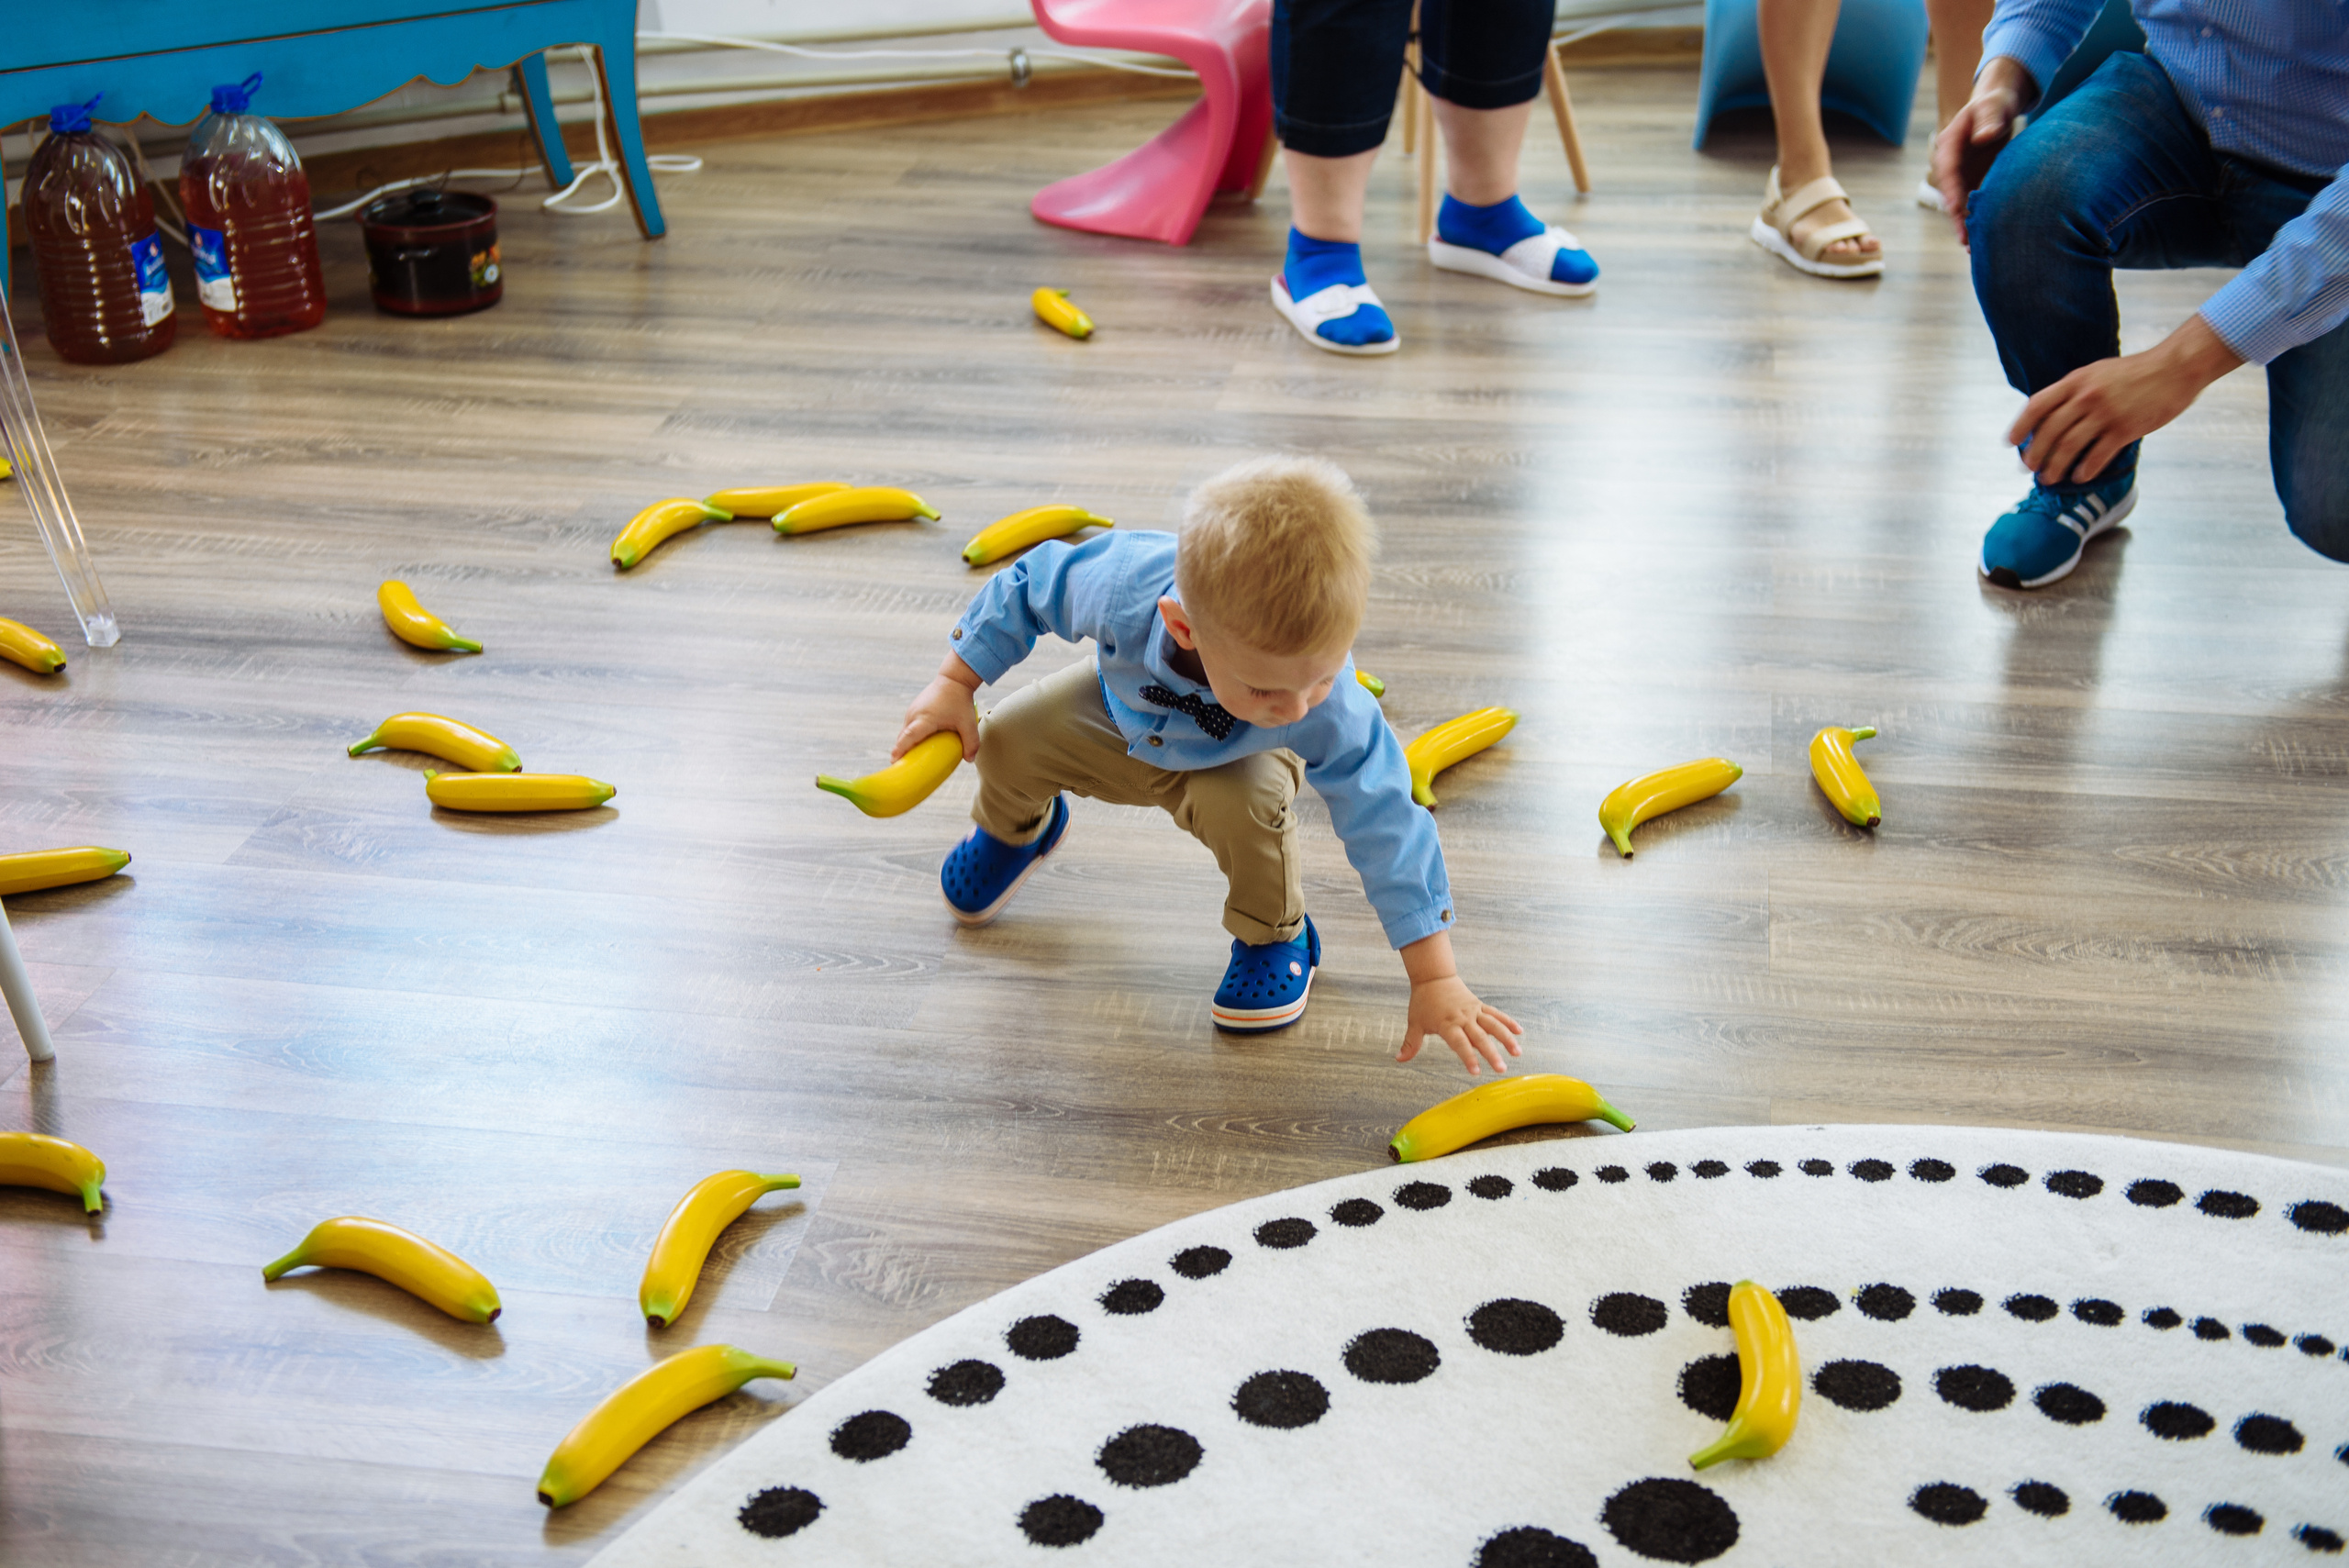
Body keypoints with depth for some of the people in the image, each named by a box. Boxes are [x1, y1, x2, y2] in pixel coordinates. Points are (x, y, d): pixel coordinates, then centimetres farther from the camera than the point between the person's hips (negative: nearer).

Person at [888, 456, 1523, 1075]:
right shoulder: (1122, 583, -44)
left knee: (1243, 806, -34)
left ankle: (1274, 935, -2)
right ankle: (1016, 831, 30)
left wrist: (1435, 980, -36)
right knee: (1007, 739, -10)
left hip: (1229, 761, -2)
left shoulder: (1331, 707, -45)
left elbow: (1385, 824, -37)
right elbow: (1028, 586, -22)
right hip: (1121, 714, 3)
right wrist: (956, 684, -13)